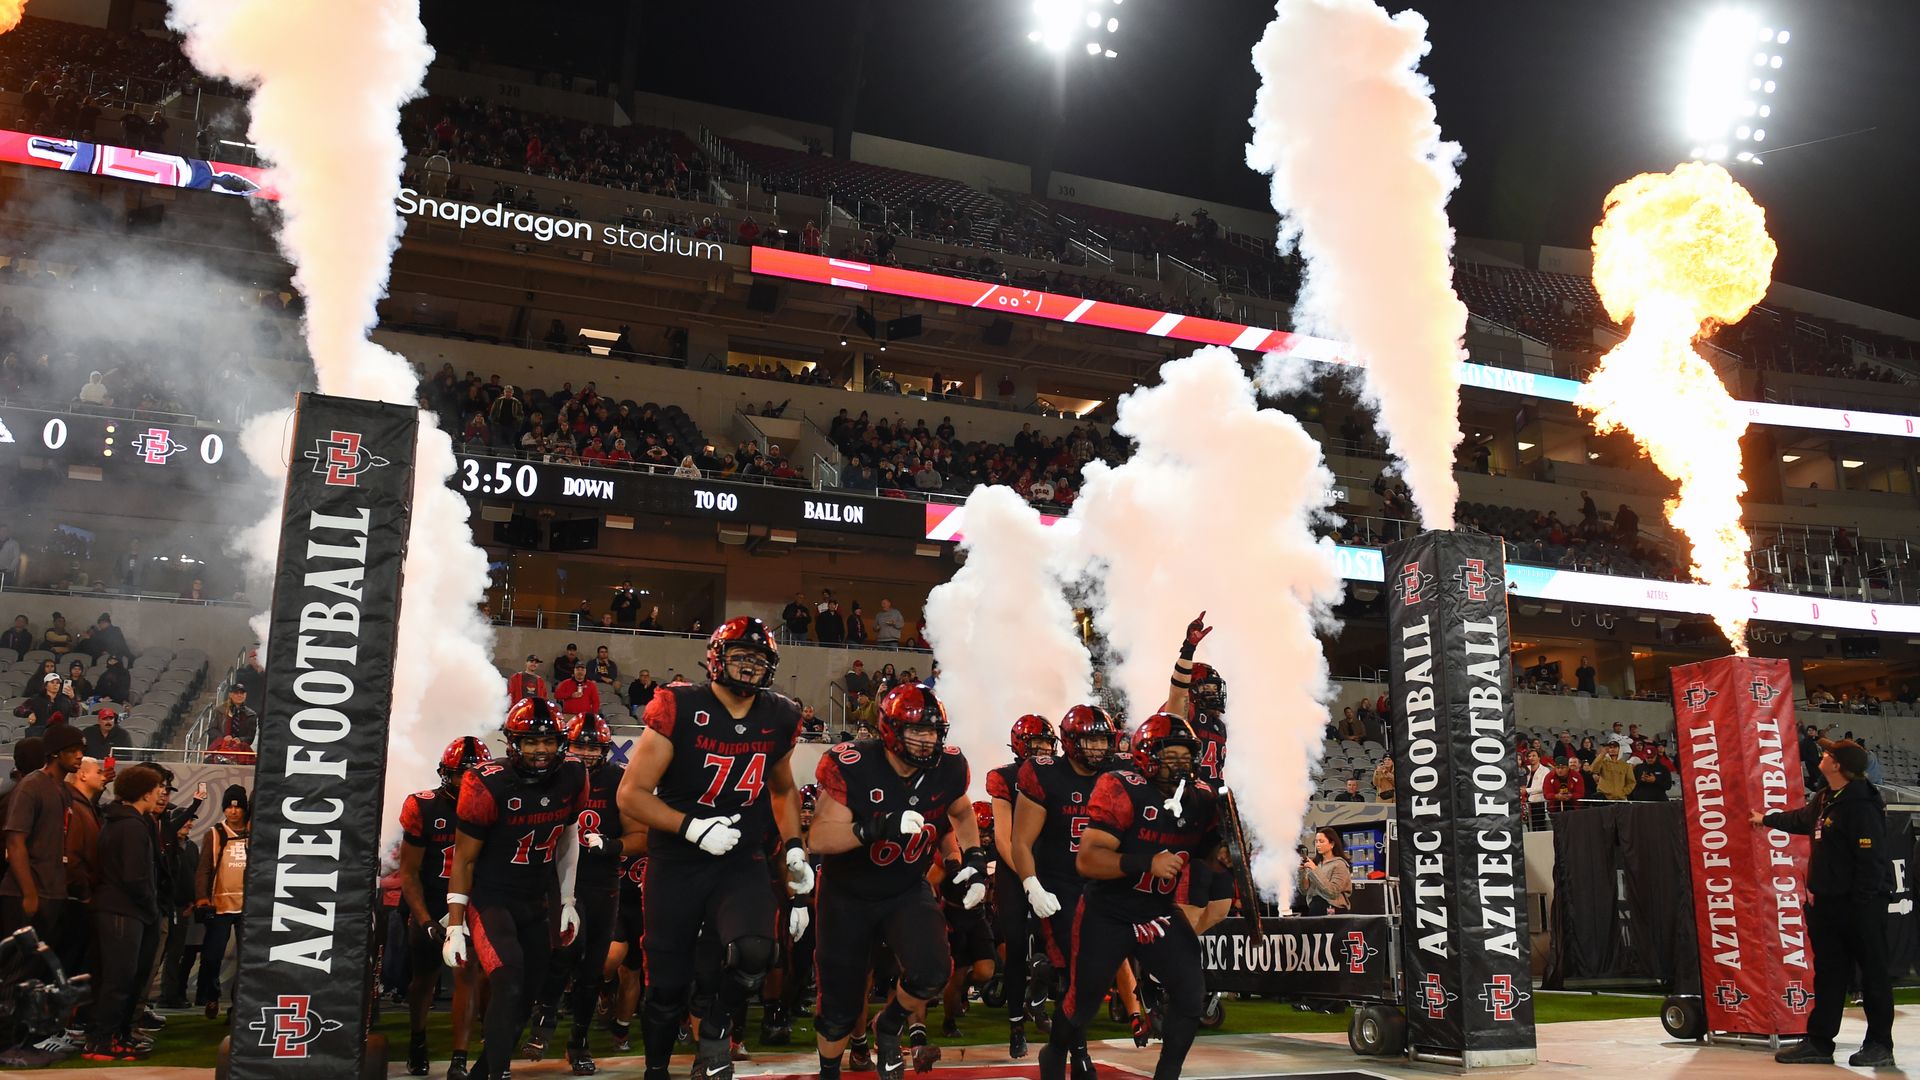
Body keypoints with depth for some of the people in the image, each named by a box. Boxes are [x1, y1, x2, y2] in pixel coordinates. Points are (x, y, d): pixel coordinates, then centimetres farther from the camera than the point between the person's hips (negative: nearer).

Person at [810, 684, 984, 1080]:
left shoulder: (949, 768, -12)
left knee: (932, 972, -22)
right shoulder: (853, 767, -25)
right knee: (840, 1006, 7)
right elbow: (820, 838, -31)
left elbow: (962, 813, 11)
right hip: (849, 897, -2)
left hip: (908, 892, 2)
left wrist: (974, 858, 0)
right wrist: (876, 829, -45)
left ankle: (888, 1028, 12)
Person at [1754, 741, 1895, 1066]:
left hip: (1860, 904, -9)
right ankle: (1819, 1042, 17)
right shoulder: (1826, 800, 10)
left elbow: (1871, 858, -22)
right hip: (1828, 902, 9)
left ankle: (1879, 1046, 11)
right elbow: (1801, 819, 32)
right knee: (1828, 972, 12)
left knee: (1873, 973, 2)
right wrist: (1767, 819, 47)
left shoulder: (1860, 805, -19)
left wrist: (1862, 902, -22)